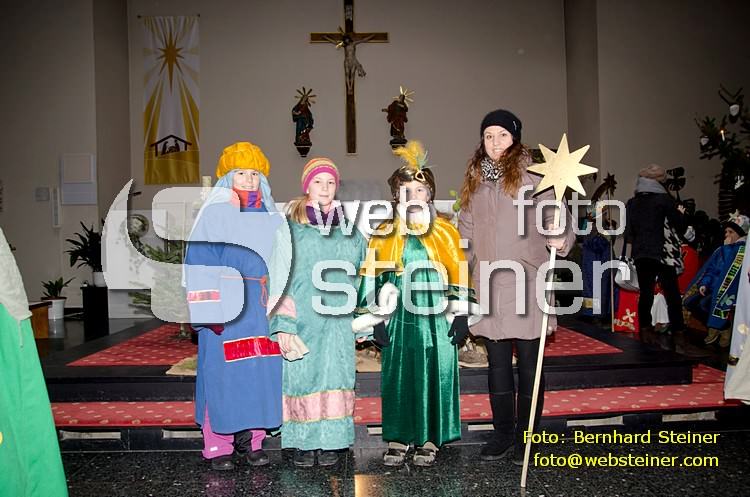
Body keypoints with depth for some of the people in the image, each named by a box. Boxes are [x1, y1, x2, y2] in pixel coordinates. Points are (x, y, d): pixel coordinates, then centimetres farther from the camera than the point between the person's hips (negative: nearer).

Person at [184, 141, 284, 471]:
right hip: (227, 303, -4)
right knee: (223, 372, -2)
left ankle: (250, 441, 17)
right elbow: (200, 262, -7)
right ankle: (218, 446, 9)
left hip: (263, 305, 5)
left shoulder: (270, 217, 13)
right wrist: (210, 308, -15)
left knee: (260, 371, 5)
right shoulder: (214, 214, -1)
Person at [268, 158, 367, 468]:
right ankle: (303, 443, 14)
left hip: (337, 319, 3)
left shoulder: (349, 227, 12)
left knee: (334, 376, 3)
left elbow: (361, 272, 19)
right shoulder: (292, 227, 1)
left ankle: (330, 442, 13)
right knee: (302, 376, 2)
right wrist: (283, 323, -10)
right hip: (302, 317, -2)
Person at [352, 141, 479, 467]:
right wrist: (376, 319, -1)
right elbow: (373, 278, 3)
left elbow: (459, 272, 2)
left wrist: (461, 314, -2)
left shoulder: (445, 231, 3)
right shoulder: (385, 235, 4)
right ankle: (398, 439, 17)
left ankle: (430, 439, 17)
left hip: (437, 317, 0)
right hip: (401, 317, 1)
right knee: (399, 375, 5)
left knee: (435, 374, 4)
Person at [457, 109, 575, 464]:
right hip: (489, 287, 4)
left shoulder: (532, 176, -2)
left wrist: (561, 240, -23)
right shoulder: (475, 181, 12)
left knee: (528, 363, 5)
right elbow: (466, 232, 17)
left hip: (527, 285, -4)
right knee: (497, 363, 11)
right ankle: (503, 433, 24)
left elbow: (559, 217, -2)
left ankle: (526, 436, 18)